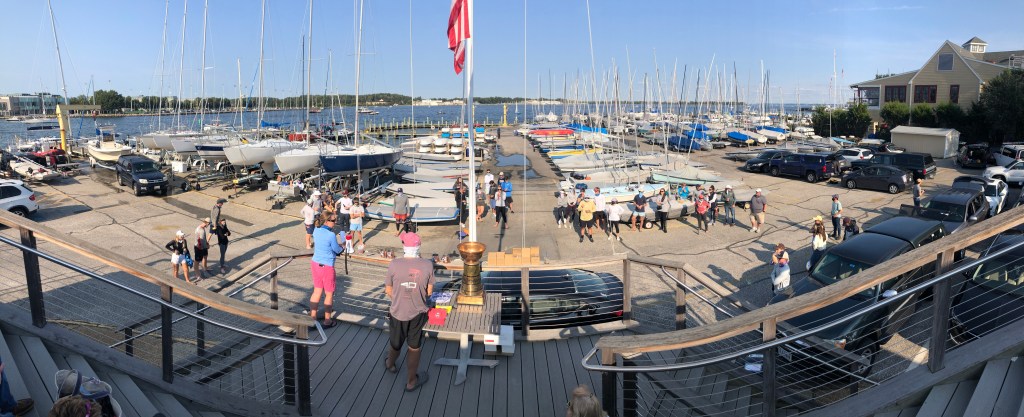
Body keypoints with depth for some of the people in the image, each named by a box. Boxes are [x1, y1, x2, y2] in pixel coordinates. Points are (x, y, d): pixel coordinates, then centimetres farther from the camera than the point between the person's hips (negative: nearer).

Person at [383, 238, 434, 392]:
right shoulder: (428, 265, -15)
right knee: (414, 347, 16)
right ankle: (411, 381, 30)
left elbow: (388, 290, -4)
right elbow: (429, 291, -4)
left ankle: (390, 364, 53)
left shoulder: (394, 264, -17)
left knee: (395, 343, 24)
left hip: (397, 312, 1)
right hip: (417, 313, 0)